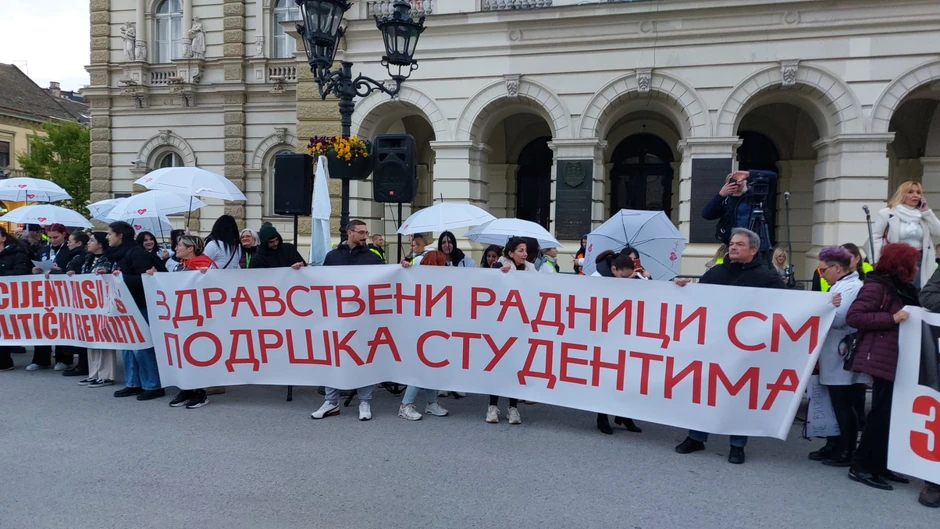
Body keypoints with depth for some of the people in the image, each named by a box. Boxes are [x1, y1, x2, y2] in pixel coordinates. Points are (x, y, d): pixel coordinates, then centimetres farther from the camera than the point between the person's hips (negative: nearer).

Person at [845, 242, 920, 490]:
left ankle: (879, 464, 16)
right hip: (882, 360, -9)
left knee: (890, 414, 7)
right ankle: (861, 466, 2)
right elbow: (853, 316, -18)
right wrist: (892, 318, -20)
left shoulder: (902, 288, 17)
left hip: (898, 361, 9)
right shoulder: (877, 286, -10)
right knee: (882, 413, -6)